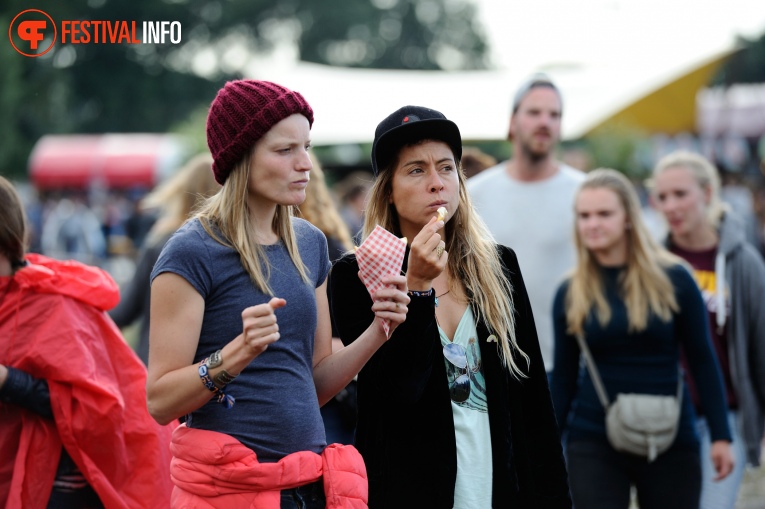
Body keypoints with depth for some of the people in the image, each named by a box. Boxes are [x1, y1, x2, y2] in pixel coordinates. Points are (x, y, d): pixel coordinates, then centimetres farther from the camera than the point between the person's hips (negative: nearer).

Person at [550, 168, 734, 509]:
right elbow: (563, 378, 7)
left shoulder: (672, 279, -4)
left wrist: (721, 435, -2)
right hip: (593, 445, 1)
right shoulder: (570, 294, 1)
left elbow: (702, 360, 0)